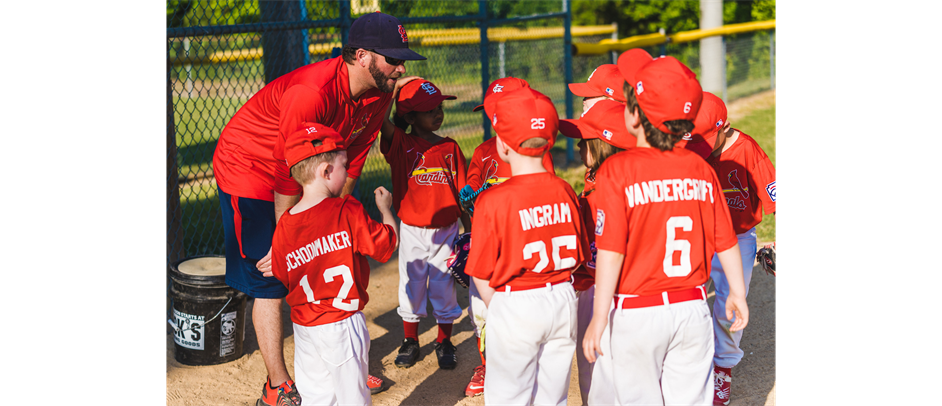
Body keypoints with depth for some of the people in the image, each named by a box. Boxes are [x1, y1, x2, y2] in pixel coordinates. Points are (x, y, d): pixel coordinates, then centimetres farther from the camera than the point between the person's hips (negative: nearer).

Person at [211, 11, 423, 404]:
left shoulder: (380, 93, -12)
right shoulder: (312, 92, -36)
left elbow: (351, 160, 0)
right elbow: (288, 176, -29)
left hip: (301, 177, 8)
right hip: (248, 168, -7)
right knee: (271, 281, -5)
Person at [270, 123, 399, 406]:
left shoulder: (284, 226, -4)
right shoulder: (348, 213, -18)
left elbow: (283, 279, 6)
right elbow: (389, 243, -10)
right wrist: (385, 208, 6)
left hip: (304, 327, 5)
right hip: (342, 324, -5)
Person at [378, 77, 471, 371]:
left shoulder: (450, 148, 1)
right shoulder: (401, 144, -5)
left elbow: (462, 193, 4)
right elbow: (379, 118, -24)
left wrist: (469, 233, 2)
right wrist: (394, 87, -17)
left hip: (446, 231, 1)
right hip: (412, 231, -1)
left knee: (444, 288, 9)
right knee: (411, 287, 11)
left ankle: (444, 343, 25)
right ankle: (410, 342, 28)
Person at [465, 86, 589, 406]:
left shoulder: (492, 201, -17)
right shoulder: (564, 191, -2)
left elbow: (481, 274, -11)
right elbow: (576, 256, 6)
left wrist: (495, 309, 6)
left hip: (514, 307, -5)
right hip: (564, 300, 5)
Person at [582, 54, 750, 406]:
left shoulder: (618, 169, -15)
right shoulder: (701, 168, -2)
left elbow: (611, 253, -19)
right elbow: (725, 241, 4)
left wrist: (599, 319, -13)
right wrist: (737, 292, 19)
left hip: (635, 313, -3)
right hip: (692, 308, 4)